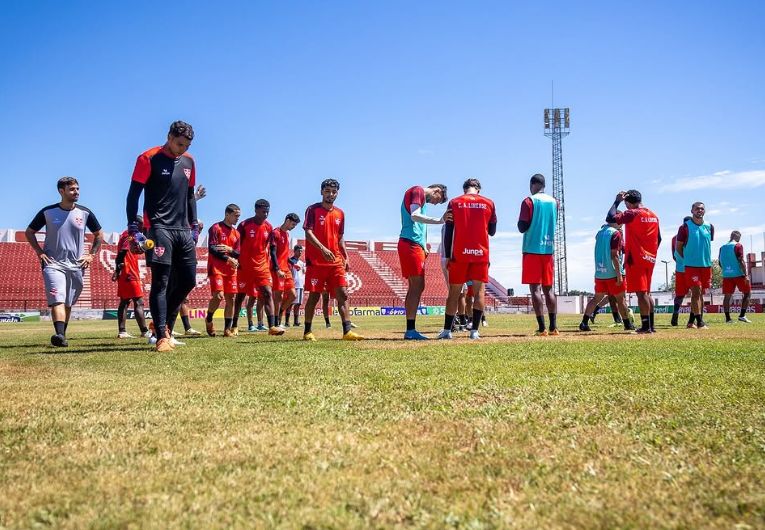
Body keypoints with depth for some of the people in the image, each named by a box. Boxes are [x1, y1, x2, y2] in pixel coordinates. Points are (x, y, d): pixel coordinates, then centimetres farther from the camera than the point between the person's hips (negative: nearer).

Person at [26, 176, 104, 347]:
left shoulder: (85, 213, 4)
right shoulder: (48, 212, 0)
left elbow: (99, 235, 17)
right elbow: (29, 232, 11)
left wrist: (91, 254, 6)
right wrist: (40, 252, 0)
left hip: (76, 266, 3)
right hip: (53, 264, -3)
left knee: (68, 304, 9)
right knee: (57, 299, -20)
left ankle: (62, 334, 20)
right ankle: (59, 335, -33)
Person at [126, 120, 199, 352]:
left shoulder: (188, 161, 16)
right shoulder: (149, 159, -3)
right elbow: (133, 194, -5)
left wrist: (194, 225, 18)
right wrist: (133, 227, -11)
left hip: (183, 230, 7)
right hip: (159, 227, -6)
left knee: (188, 281, 5)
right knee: (161, 282, -10)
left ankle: (163, 323, 22)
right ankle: (162, 336, -11)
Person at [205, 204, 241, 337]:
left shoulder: (236, 233, 16)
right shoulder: (216, 228, -3)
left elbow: (238, 253, 12)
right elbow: (212, 249, -11)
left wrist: (230, 249, -10)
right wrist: (228, 258, -14)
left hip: (231, 269, 6)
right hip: (216, 268, -6)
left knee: (230, 298, 2)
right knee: (219, 295, -17)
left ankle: (228, 329, 7)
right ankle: (209, 320, 9)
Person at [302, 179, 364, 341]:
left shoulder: (340, 213, 15)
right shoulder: (313, 210, -2)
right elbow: (308, 233, -11)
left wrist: (346, 258, 10)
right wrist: (323, 249, -24)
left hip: (336, 261, 5)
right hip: (316, 261, -5)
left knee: (343, 294, -4)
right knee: (314, 296, 0)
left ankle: (347, 331, -6)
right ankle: (307, 332, 11)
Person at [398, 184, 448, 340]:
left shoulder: (421, 198, 25)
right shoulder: (417, 191, -3)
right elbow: (415, 216, -18)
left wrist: (423, 246, 15)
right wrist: (439, 221, -23)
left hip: (415, 245, 10)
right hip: (412, 244, -10)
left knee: (415, 287, 9)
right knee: (417, 286, -11)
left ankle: (410, 330, 11)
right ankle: (411, 330, -13)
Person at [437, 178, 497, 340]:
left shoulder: (454, 202, 5)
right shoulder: (489, 203, 6)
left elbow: (448, 232, 3)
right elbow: (492, 231, 14)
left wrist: (448, 256, 7)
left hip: (459, 254, 0)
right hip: (481, 253, 0)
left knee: (454, 292, 6)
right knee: (479, 291, 4)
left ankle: (447, 330, 9)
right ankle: (474, 331, -3)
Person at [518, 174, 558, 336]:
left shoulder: (529, 201, -7)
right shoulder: (554, 201, 11)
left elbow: (522, 227, -10)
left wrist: (520, 222, 9)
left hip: (532, 249, -5)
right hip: (549, 249, 5)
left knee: (535, 288, -6)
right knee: (548, 288, 10)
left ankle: (542, 328, -11)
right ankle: (553, 327, 7)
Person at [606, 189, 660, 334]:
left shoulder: (632, 214, -11)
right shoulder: (654, 216, 13)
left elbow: (610, 218, -19)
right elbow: (658, 238, 17)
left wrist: (617, 201, -7)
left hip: (636, 259, -8)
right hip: (650, 259, 8)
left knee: (641, 293, -8)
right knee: (646, 293, 14)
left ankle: (646, 326, -9)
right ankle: (650, 325, 15)